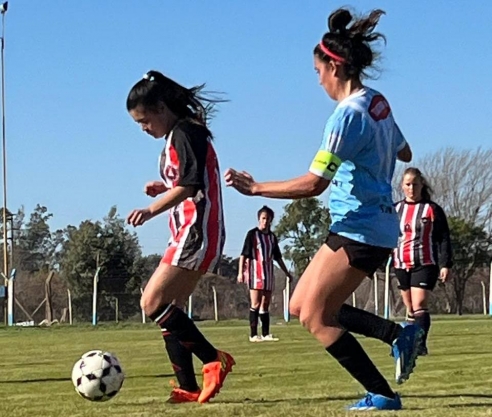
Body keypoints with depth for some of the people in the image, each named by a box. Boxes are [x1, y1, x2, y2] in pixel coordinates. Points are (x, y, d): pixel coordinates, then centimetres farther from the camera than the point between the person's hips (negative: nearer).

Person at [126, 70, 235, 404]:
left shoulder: (185, 131, -11)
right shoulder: (177, 136, 20)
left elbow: (192, 184, -22)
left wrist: (151, 210, -28)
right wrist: (163, 188, 11)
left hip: (197, 233, -11)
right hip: (188, 235, 11)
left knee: (153, 304, -16)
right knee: (169, 310, 6)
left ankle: (215, 360, -11)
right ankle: (189, 388, 4)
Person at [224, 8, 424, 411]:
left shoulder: (348, 114, -19)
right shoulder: (378, 103, 8)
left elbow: (313, 184, -24)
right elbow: (404, 153, 25)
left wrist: (255, 187, -17)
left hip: (360, 231, -9)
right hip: (378, 228, 9)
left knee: (315, 317, -4)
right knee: (302, 305, 12)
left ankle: (383, 395, -1)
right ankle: (399, 333, 8)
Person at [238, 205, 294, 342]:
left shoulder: (272, 236, 13)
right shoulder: (252, 234, -3)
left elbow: (278, 257, 21)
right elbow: (244, 254, -7)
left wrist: (287, 273, 21)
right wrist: (240, 272, -17)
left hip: (268, 271, 6)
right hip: (255, 270, -6)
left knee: (265, 304, 6)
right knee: (256, 303, -10)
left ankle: (266, 334, 8)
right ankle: (253, 334, -9)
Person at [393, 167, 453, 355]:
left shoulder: (433, 209, 0)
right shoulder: (395, 210, 10)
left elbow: (444, 239, -1)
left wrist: (445, 264, -7)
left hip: (425, 264, -4)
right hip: (402, 265, 4)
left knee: (419, 305, -17)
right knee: (410, 309, 11)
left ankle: (420, 344, -22)